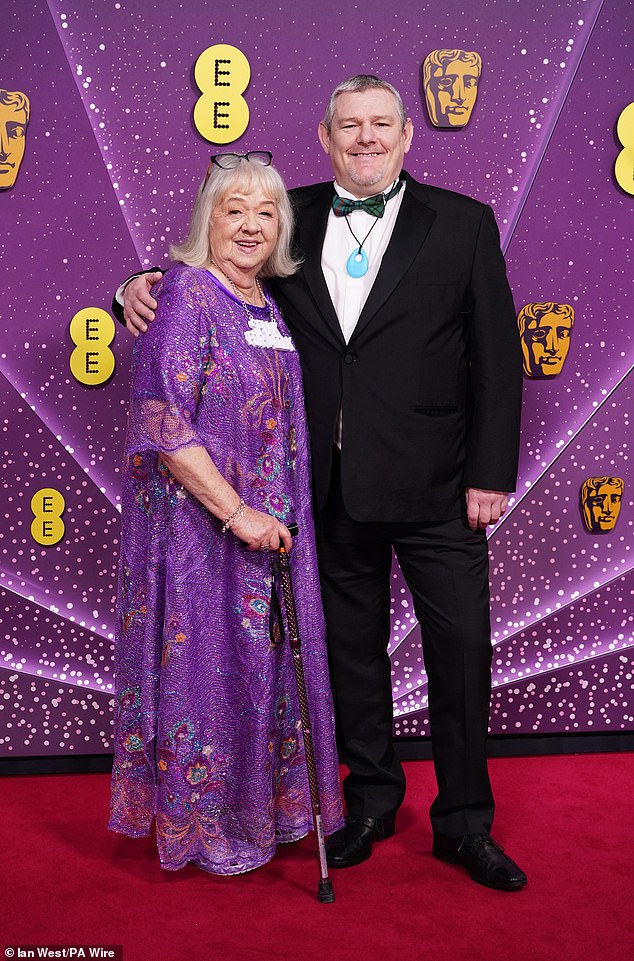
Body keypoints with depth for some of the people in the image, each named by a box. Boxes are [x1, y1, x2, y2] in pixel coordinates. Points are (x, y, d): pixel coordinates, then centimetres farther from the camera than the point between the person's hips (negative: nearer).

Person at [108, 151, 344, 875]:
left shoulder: (269, 301, 11)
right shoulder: (186, 292, -13)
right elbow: (164, 422, -21)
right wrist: (236, 512, -21)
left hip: (268, 523, 8)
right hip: (198, 522, -7)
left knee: (265, 660, 15)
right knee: (206, 663, 4)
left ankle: (262, 804, 34)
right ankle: (204, 825, 23)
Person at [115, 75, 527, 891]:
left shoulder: (463, 223, 0)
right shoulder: (292, 219, 7)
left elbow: (498, 357, -2)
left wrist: (490, 474, -8)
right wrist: (145, 286, -7)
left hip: (432, 484, -2)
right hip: (333, 485, 3)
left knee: (461, 648, 3)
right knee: (352, 646, 15)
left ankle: (464, 824, 23)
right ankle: (371, 799, 35)